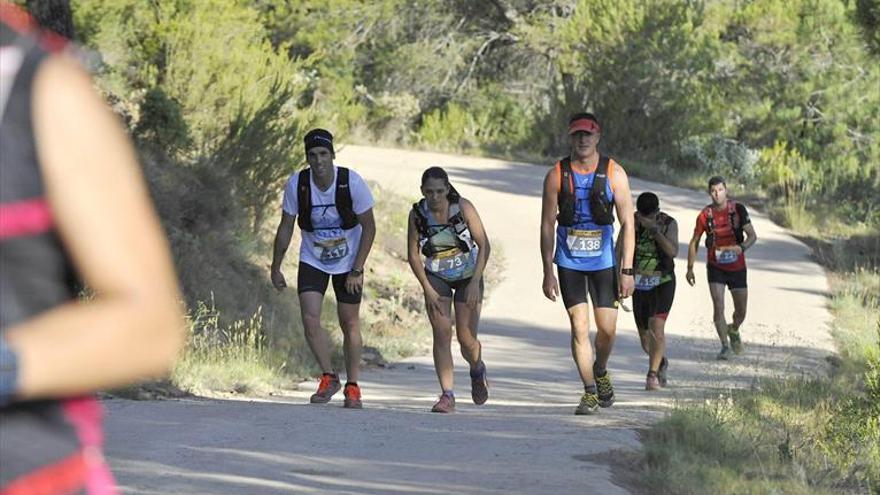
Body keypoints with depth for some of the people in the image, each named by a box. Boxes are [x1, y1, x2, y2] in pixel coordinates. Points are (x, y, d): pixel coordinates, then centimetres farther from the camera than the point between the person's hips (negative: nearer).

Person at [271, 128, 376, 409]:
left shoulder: (351, 182, -21)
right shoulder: (297, 184, -17)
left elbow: (369, 227, -12)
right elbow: (285, 228, -4)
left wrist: (357, 270, -16)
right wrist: (276, 268, 0)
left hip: (348, 263, -1)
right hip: (312, 261, 1)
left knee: (350, 324, 2)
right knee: (310, 319, -15)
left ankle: (352, 387, 17)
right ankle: (329, 378, 3)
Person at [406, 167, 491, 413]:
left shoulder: (463, 207, -20)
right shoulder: (417, 214, -14)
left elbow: (484, 246, -17)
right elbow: (413, 255, -5)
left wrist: (475, 282, -24)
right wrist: (428, 290, -11)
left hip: (468, 275, -1)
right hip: (436, 277, 1)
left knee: (466, 338, -3)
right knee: (441, 334, -13)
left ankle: (478, 371, 31)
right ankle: (447, 395, -13)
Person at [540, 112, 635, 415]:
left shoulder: (614, 173, -4)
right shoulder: (556, 176, -4)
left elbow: (628, 223, -3)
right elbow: (547, 226, 0)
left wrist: (627, 270, -8)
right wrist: (547, 273, -4)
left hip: (603, 261, 0)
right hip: (569, 262, 0)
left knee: (607, 328, 2)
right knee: (579, 327, -5)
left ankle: (600, 371, 32)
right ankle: (590, 392, 3)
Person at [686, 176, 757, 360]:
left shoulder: (738, 210, -7)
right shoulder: (705, 215, -6)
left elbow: (752, 236, -7)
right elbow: (694, 243, 6)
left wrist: (741, 247, -29)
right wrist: (690, 268, 2)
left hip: (737, 267, 1)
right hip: (715, 267, -1)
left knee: (741, 311, 7)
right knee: (718, 306, -14)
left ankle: (734, 331, 39)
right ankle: (725, 346, -4)